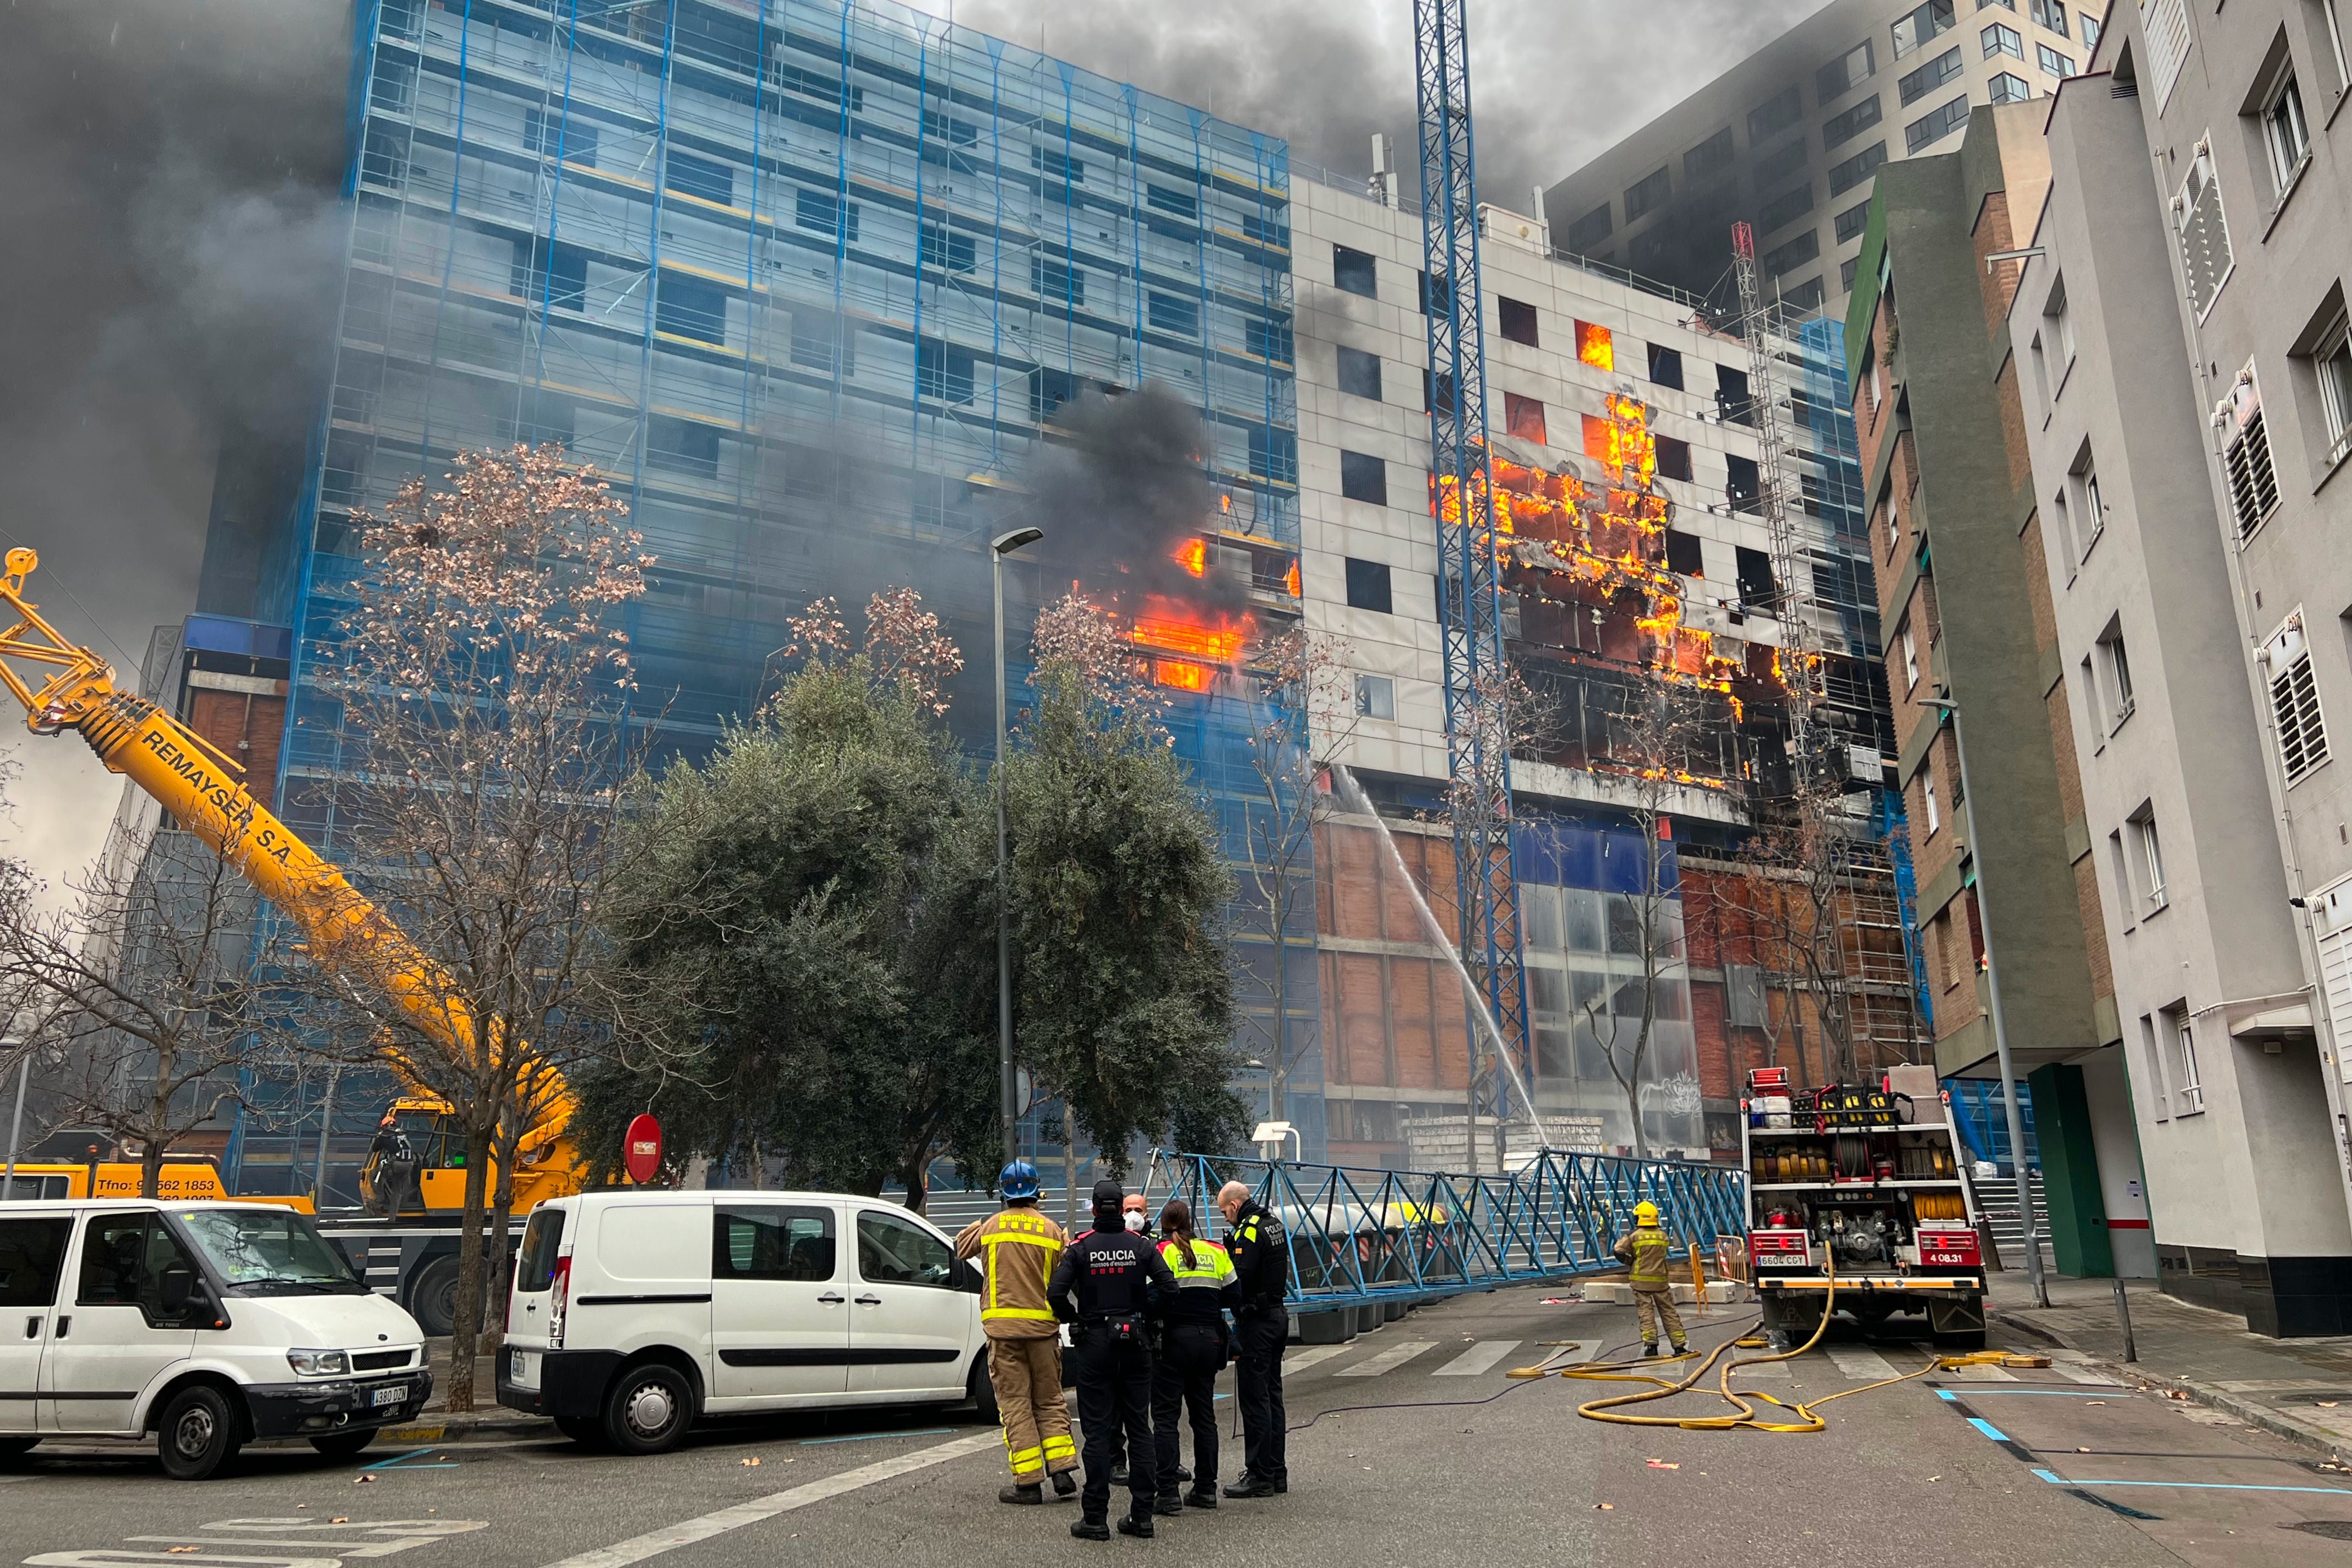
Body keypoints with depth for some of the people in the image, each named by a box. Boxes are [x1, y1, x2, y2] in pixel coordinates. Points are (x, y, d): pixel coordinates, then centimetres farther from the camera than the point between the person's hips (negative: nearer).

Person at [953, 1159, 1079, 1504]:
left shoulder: (991, 1226, 1)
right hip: (1043, 1326, 1)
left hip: (1003, 1326, -1)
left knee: (1015, 1404, 3)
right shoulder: (1052, 1230, -1)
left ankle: (1028, 1482, 1)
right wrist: (1065, 1240, 14)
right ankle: (1062, 1471, 9)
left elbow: (962, 1247, 19)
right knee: (1049, 1401, 15)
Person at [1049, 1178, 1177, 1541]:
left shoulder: (1080, 1248, -4)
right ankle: (1141, 1515, 11)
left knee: (1097, 1430, 2)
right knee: (1139, 1427, 9)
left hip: (1095, 1343, -2)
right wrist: (1142, 1314, 6)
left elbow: (1056, 1294, -14)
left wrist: (1074, 1320, 3)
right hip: (1135, 1342, 2)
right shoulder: (1141, 1246, 1)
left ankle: (1095, 1517, 3)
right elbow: (1169, 1288, -8)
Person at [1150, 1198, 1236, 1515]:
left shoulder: (1161, 1251, -8)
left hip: (1174, 1338, -5)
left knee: (1165, 1416, 1)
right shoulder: (1215, 1251, 6)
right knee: (1204, 1414, 15)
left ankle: (1169, 1493, -4)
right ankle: (1206, 1489, 19)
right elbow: (1233, 1295, 7)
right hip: (1209, 1338, 5)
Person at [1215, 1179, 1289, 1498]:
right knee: (1272, 1394, 15)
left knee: (1254, 1398, -4)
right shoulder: (1274, 1224, 12)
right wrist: (1231, 1249, 8)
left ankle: (1260, 1476, -1)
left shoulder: (1250, 1230, -17)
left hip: (1256, 1322, -10)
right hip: (1278, 1314, 10)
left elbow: (1239, 1280, -24)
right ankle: (1277, 1472, 21)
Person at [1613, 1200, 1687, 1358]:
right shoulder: (1663, 1236, 3)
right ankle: (1679, 1344, 10)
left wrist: (1630, 1262, 12)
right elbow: (1661, 1254, 14)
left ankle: (1651, 1344, -8)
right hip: (1660, 1280, 3)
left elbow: (1620, 1253, -5)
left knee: (1646, 1313, 0)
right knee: (1669, 1312, 10)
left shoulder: (1635, 1237, -7)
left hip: (1641, 1281, -3)